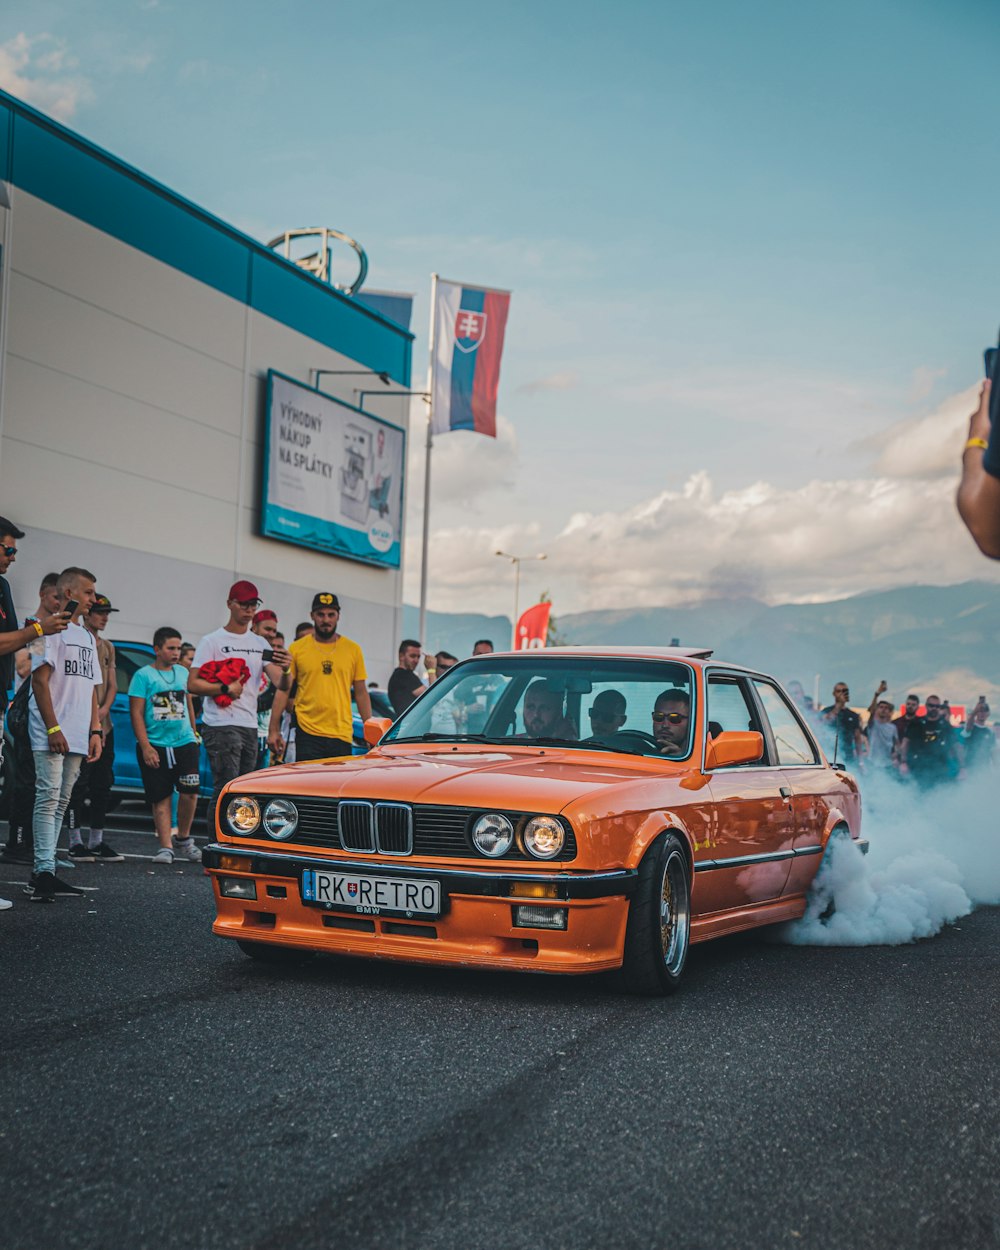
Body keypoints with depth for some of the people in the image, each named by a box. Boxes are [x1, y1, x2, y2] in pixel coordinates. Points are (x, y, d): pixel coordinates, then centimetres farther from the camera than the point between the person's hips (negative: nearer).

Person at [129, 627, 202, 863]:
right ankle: (166, 847, 6)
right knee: (161, 798, 1)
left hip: (184, 742, 3)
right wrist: (145, 747, -12)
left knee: (190, 791, -9)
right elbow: (136, 714, -5)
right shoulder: (143, 675, -2)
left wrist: (194, 734, 21)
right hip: (155, 745, -3)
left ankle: (183, 838, 11)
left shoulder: (183, 672, 12)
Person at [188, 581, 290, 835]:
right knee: (226, 791, -12)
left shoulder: (260, 644, 16)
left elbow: (281, 685, 6)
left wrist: (284, 670, -15)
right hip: (221, 726, -6)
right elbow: (192, 684, -7)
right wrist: (226, 688, -16)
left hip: (250, 728, 7)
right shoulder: (212, 641, 0)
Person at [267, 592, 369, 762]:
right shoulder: (297, 649, 4)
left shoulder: (353, 650, 9)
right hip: (308, 734, -2)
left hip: (342, 736, 2)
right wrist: (274, 730, -1)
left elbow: (361, 693, 11)